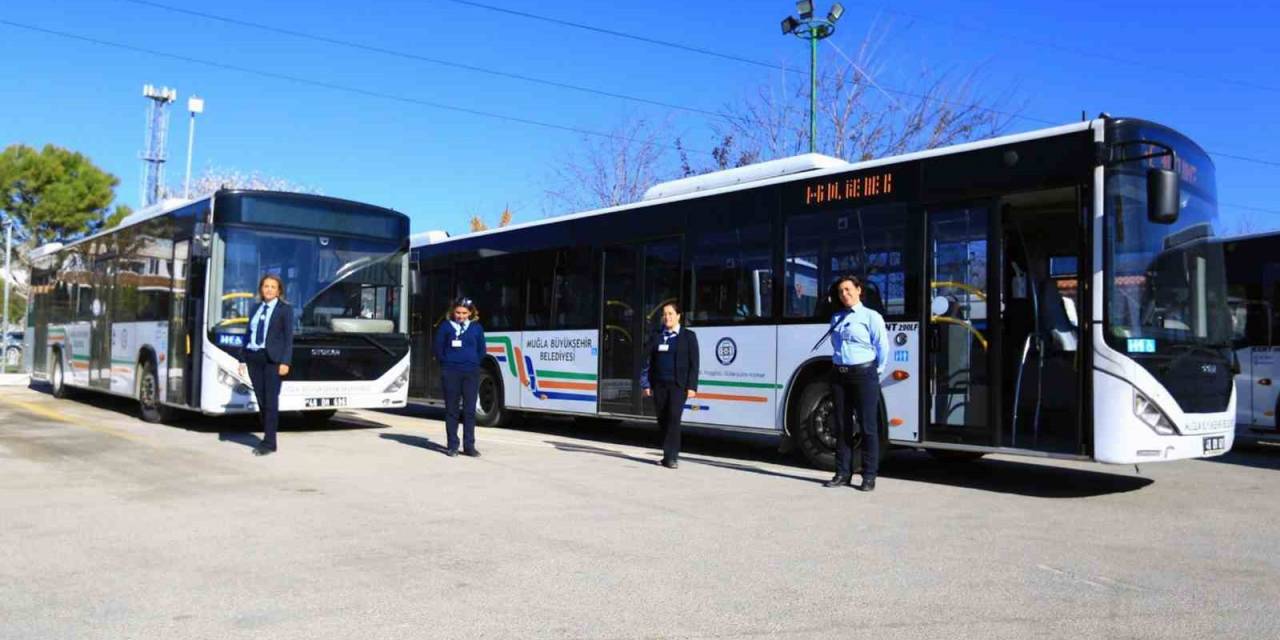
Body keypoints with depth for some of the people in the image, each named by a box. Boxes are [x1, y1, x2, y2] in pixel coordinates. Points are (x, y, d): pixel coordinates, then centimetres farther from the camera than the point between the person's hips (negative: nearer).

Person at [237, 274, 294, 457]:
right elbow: (249, 334, 15)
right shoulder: (255, 309, 15)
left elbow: (288, 338, -5)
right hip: (253, 357, 5)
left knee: (270, 400, -5)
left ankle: (269, 443, -2)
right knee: (261, 400, 8)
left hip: (272, 359, -5)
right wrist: (243, 359, 9)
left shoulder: (285, 309, 0)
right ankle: (268, 438, 17)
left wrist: (285, 362, -14)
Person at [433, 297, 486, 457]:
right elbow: (438, 348, 5)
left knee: (470, 410, 2)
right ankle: (452, 446, 8)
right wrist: (446, 363, 1)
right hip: (450, 373, -1)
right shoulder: (446, 326, 3)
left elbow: (481, 350, 12)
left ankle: (469, 446, 8)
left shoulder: (477, 328, 7)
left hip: (471, 373, 1)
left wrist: (474, 364, 3)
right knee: (451, 410, 3)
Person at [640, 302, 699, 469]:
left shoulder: (688, 336, 4)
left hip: (678, 385, -4)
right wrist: (646, 384, 3)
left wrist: (692, 386, -8)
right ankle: (669, 455, 17)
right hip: (659, 385, 4)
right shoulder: (656, 337, 12)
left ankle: (671, 456, -13)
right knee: (662, 421, 6)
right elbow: (648, 362, 11)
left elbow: (693, 363, 0)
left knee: (673, 419, -15)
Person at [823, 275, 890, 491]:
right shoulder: (836, 318, 16)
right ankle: (843, 472, 15)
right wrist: (838, 366, 10)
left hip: (863, 373, -6)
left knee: (868, 426, -3)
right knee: (842, 426, 8)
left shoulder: (871, 317, -2)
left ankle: (869, 476, 2)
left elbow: (883, 347, -6)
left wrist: (877, 372, -2)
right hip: (839, 374, 6)